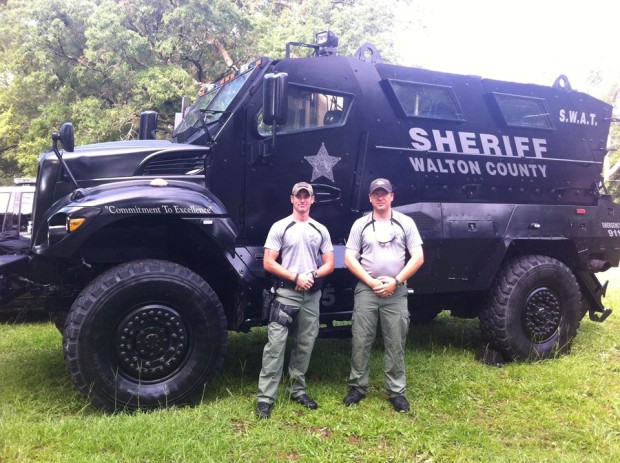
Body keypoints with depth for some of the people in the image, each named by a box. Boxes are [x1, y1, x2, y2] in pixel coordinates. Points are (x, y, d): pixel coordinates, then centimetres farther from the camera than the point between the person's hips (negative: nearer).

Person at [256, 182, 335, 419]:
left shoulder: (321, 230, 11)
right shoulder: (280, 227, -1)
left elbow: (329, 265, 9)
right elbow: (268, 263, -6)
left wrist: (313, 275, -10)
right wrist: (295, 277, -14)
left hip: (312, 295, 4)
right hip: (286, 293, -4)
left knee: (304, 345, 11)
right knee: (275, 344, -9)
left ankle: (297, 390, 24)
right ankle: (265, 397, -5)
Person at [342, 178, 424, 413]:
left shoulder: (405, 223, 5)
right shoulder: (360, 224, 6)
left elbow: (418, 258, 0)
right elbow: (349, 259, 2)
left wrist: (395, 281, -9)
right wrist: (372, 282, -9)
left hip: (396, 292, 0)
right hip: (366, 290, 1)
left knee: (395, 344, 4)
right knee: (360, 342, 4)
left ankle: (396, 391, 13)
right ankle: (357, 387, 16)